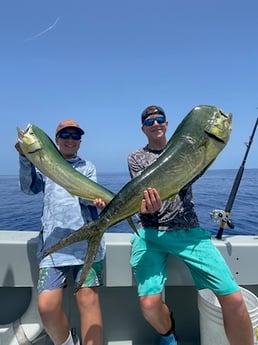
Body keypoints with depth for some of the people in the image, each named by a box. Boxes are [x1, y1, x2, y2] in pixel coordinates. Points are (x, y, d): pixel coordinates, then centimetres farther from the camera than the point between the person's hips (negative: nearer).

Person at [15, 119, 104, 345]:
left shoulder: (88, 166, 16)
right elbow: (29, 188, 0)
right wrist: (25, 157, -16)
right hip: (53, 244, 1)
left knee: (88, 299, -8)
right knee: (47, 305, -5)